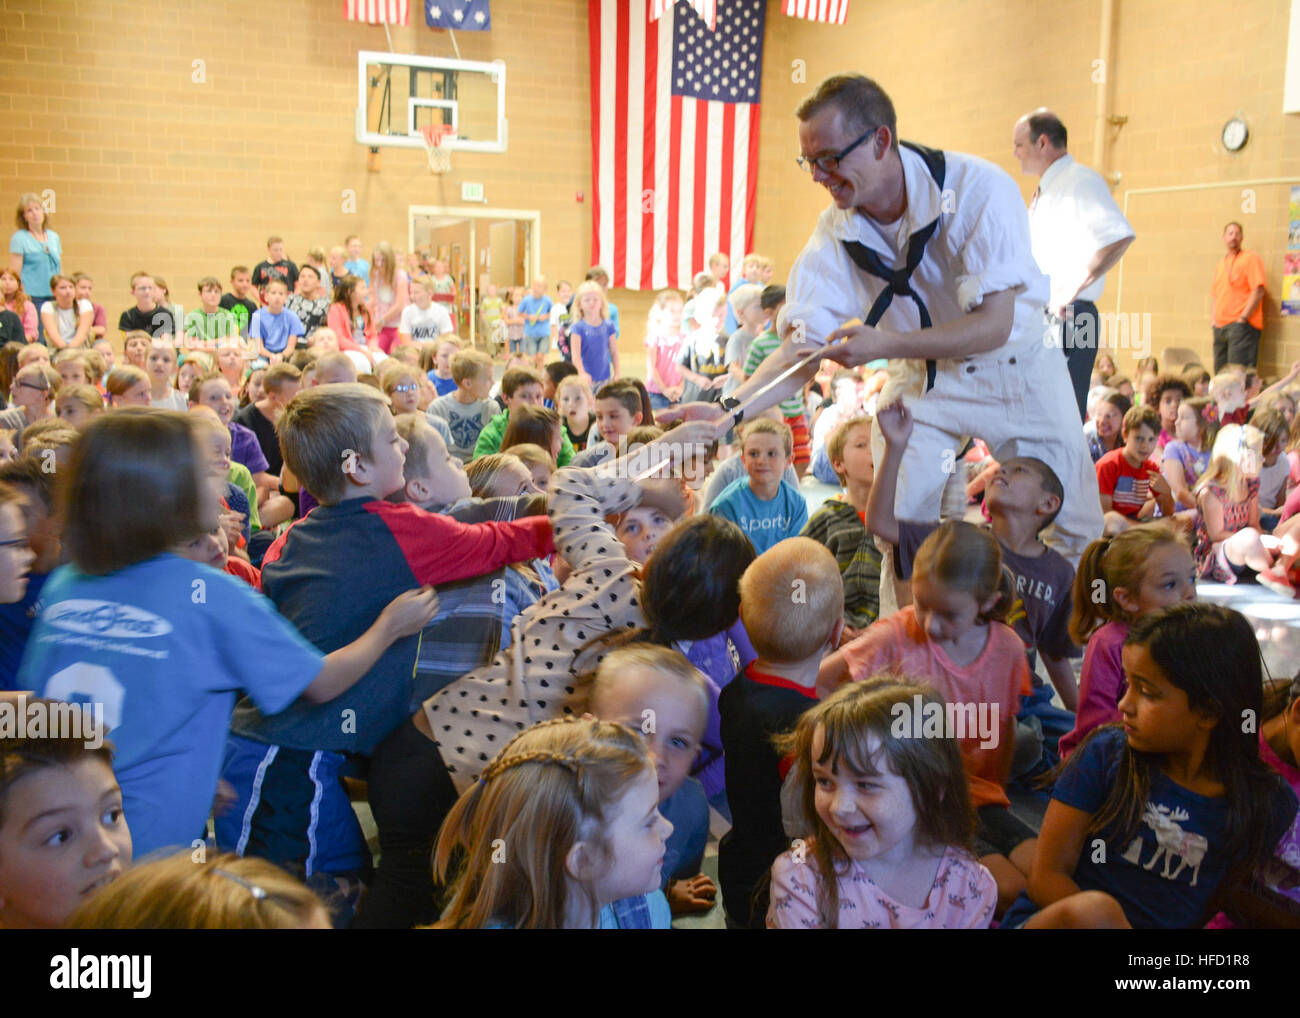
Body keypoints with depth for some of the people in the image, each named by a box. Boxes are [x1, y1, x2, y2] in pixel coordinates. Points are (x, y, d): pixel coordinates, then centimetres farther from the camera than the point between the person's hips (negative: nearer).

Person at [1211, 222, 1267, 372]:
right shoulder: (1221, 263, 21)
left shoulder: (1251, 258, -1)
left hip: (1241, 325, -7)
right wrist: (1213, 317, 12)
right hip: (1220, 326, 7)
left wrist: (1243, 318, -15)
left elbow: (1258, 291, -10)